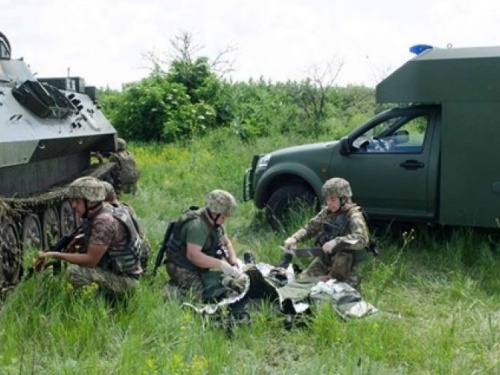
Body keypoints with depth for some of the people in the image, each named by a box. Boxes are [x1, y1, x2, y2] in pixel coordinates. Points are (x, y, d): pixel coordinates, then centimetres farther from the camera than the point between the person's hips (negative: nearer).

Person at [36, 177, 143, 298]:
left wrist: (55, 255, -19)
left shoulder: (104, 221, -24)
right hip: (114, 271, 10)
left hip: (124, 280, -10)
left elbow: (90, 260, -23)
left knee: (74, 271, -22)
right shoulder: (95, 214, 5)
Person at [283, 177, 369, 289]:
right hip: (325, 257, 6)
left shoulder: (354, 216, -22)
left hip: (346, 262, -5)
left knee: (344, 252, -36)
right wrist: (294, 238, -14)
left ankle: (334, 278, -9)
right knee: (303, 279, -1)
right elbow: (310, 227, 5)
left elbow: (362, 239, -38)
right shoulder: (327, 212, -3)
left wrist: (337, 242, -49)